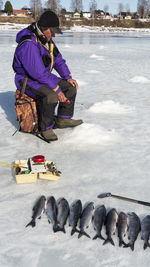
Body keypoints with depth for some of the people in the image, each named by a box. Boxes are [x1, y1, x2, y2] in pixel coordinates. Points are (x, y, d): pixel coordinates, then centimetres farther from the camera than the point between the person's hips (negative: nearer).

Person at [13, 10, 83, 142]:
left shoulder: (47, 40, 3)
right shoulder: (29, 44, -28)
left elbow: (58, 60, 11)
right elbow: (39, 73, -32)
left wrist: (68, 77, -2)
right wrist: (57, 90, -29)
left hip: (45, 77, 9)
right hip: (28, 80, -9)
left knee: (71, 87, 1)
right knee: (51, 96, -34)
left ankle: (63, 119, 10)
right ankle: (46, 128, -15)